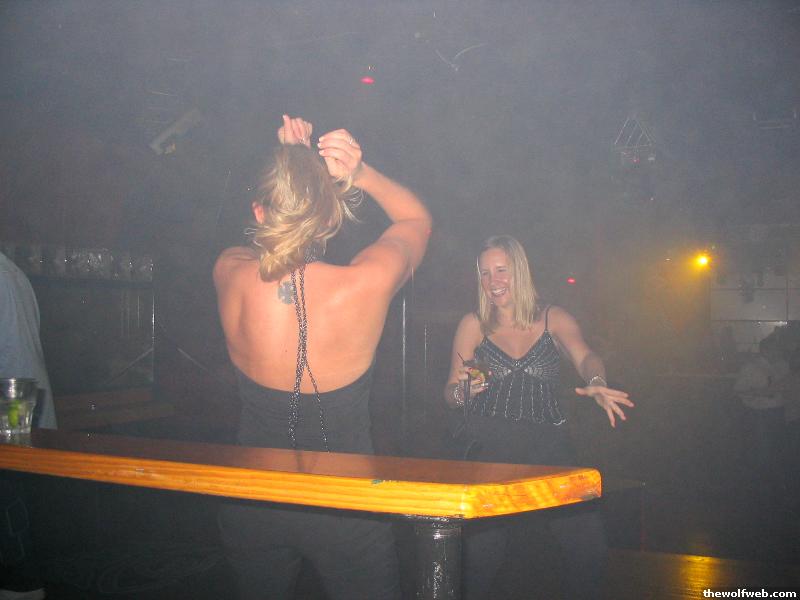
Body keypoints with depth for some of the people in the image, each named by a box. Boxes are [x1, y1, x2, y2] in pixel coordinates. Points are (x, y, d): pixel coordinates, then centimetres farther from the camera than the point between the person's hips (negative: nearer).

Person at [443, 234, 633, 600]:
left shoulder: (554, 319, 11)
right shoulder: (473, 325, 10)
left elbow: (585, 357, -7)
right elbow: (450, 396, 9)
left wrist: (596, 384, -29)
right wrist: (464, 390, -14)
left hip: (547, 442, 1)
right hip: (490, 445, -1)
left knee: (587, 539, -14)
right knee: (482, 545, -19)